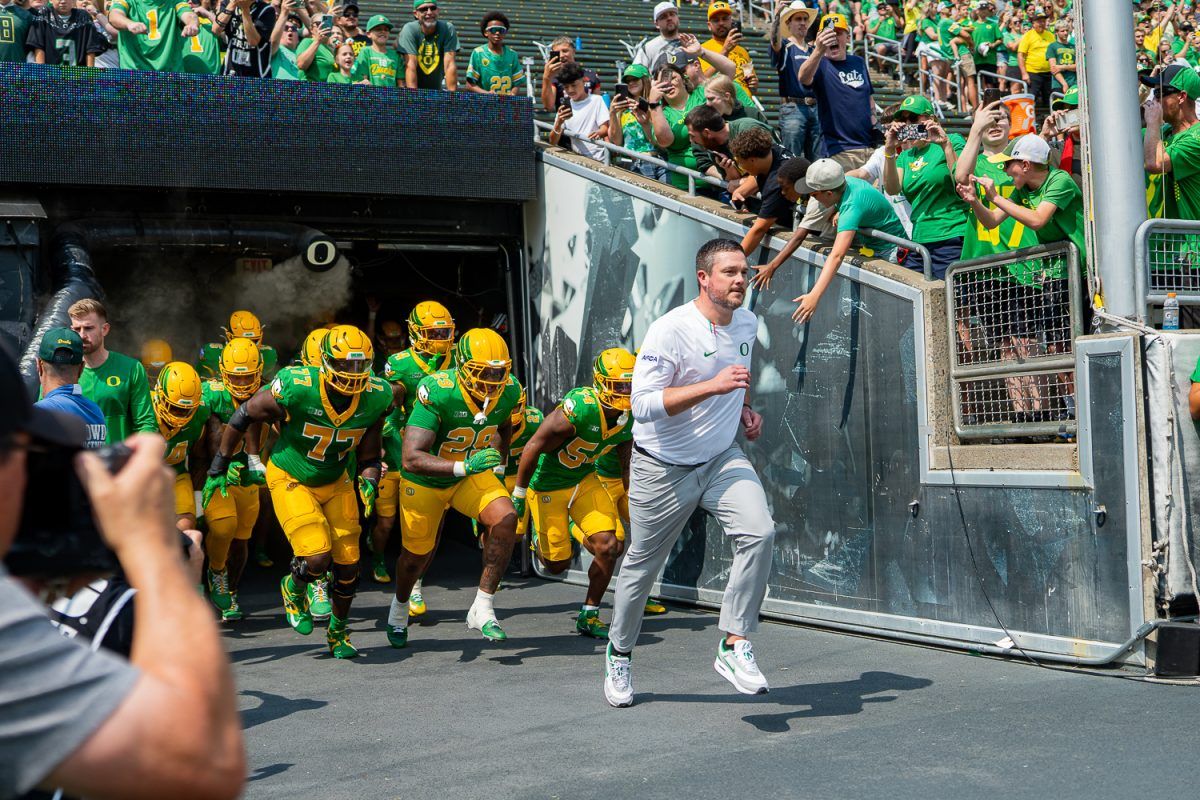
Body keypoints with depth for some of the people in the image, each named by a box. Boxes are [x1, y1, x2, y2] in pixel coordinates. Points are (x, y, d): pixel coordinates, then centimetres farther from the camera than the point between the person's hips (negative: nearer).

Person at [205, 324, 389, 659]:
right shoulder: (296, 389, -28)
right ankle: (294, 590, 19)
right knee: (318, 558, -18)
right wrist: (218, 469, -5)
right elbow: (243, 417, -12)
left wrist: (369, 484, -22)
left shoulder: (374, 398, -16)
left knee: (348, 565, 2)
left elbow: (368, 455, -1)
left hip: (336, 482, 4)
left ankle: (338, 632, 29)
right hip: (290, 480, -4)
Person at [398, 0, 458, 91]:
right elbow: (411, 65, -17)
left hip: (436, 90, 2)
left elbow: (450, 65, -11)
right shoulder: (409, 30, -8)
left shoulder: (448, 29, -4)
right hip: (414, 88, -1)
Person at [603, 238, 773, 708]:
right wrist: (713, 386, -34)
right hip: (662, 468, -4)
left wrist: (745, 408, 8)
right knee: (642, 567, 10)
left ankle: (734, 646, -13)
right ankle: (619, 654, 35)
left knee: (759, 532, -22)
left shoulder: (748, 323, 2)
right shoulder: (670, 331, -21)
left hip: (722, 459, 5)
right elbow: (642, 405, -28)